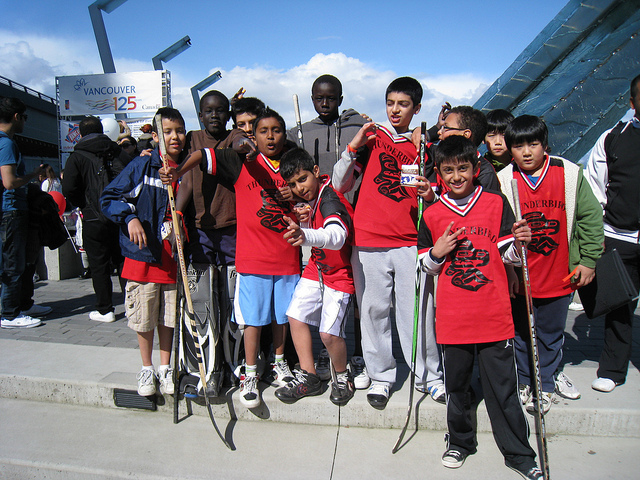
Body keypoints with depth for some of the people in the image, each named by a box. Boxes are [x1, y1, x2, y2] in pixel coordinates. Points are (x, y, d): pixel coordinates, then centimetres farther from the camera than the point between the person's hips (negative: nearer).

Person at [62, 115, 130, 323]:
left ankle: (105, 309, 10)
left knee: (99, 265, 6)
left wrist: (84, 205, 6)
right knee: (123, 261, 14)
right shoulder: (119, 152, 7)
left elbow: (69, 189, -11)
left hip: (94, 219, -3)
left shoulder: (77, 156, -2)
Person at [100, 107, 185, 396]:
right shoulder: (141, 167, -5)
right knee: (144, 317, 7)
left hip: (174, 256, 3)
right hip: (143, 253, -2)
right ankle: (146, 368, 27)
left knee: (168, 316, 11)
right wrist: (130, 217, -16)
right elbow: (109, 198, -3)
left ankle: (165, 368, 28)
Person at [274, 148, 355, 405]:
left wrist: (307, 236, -69)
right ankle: (309, 377, 19)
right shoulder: (309, 199, -1)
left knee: (329, 333, -13)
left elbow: (336, 236, -49)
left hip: (340, 274, -8)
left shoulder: (330, 200, -28)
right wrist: (304, 220, -12)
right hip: (316, 268, 8)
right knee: (295, 316, 4)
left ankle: (342, 377, 18)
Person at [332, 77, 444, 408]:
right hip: (368, 242, 0)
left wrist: (428, 194, -8)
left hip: (411, 243, 1)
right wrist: (353, 146, -8)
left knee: (418, 312, 1)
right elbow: (340, 185, 4)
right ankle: (380, 375, 21)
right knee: (374, 311, 5)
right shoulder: (371, 138, 10)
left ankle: (428, 374, 19)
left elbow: (433, 196, 16)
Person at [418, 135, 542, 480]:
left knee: (503, 388, 7)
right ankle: (460, 442, 36)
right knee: (456, 386, 15)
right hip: (452, 318, 2)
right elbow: (427, 267, 10)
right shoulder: (432, 215, 4)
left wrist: (519, 242, -16)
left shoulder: (496, 203, 2)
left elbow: (508, 255, 4)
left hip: (494, 315, -1)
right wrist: (437, 252, -10)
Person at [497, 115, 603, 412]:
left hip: (560, 275, 0)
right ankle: (525, 381, 35)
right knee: (521, 332, 14)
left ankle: (545, 384, 35)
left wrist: (588, 261, 1)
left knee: (551, 334, 14)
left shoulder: (570, 174, -4)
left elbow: (591, 217, 2)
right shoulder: (502, 181, -6)